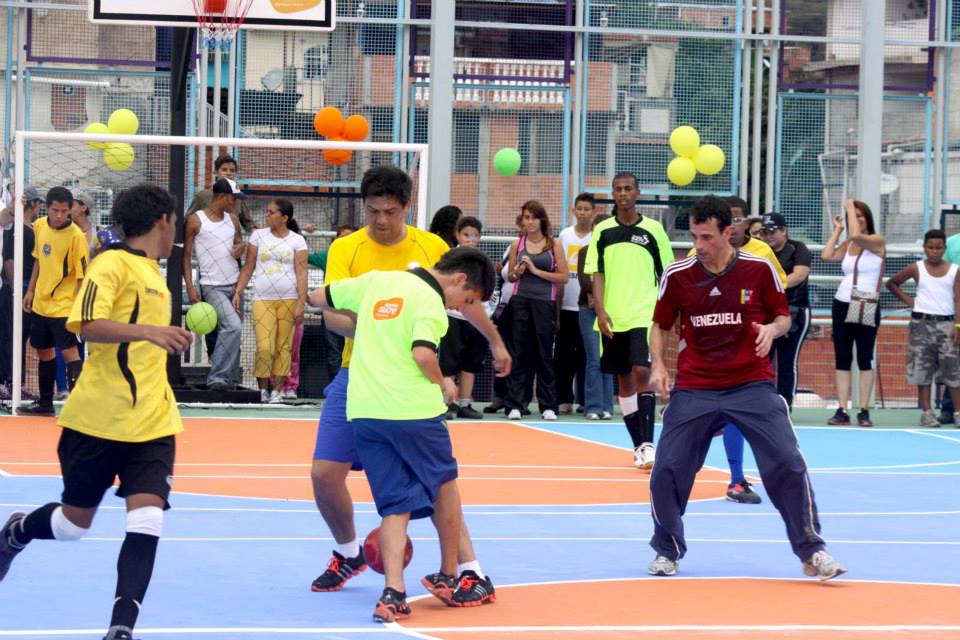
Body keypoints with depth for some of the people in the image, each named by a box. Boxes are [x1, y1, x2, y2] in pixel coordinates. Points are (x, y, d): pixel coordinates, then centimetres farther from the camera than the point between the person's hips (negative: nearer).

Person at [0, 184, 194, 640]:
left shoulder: (154, 275, 16)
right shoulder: (112, 264, -10)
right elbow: (87, 324, -25)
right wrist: (149, 331, -36)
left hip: (152, 424, 6)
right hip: (98, 420, -6)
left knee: (147, 523, -13)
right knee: (74, 523, 11)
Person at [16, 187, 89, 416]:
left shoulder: (76, 236, -17)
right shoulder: (40, 226, 2)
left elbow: (82, 275, -15)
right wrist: (30, 290, 15)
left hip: (64, 307, -7)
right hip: (40, 303, 7)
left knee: (70, 353, -12)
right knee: (44, 353, 17)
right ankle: (45, 404, 30)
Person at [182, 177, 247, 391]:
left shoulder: (232, 220, 13)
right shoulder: (196, 220, -4)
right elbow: (186, 255, -1)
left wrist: (241, 247, 2)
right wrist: (190, 288, -9)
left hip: (235, 284, 7)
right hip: (213, 286, -7)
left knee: (231, 332, 7)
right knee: (233, 327, -22)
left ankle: (230, 380, 13)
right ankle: (217, 378, -19)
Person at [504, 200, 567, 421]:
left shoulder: (554, 244, 3)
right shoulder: (517, 245, 8)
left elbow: (564, 277, -2)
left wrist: (537, 271, -11)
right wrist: (518, 272, -7)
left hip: (545, 303, -1)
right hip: (520, 302, 1)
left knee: (544, 354, 3)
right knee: (518, 354, 0)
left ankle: (548, 406, 8)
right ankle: (514, 405, 1)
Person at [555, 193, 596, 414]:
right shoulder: (564, 235, 9)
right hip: (566, 304, 2)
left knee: (586, 354, -1)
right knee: (564, 354, 3)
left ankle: (586, 400, 5)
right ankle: (564, 399, 8)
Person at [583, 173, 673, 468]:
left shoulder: (653, 230, 3)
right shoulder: (603, 231, 6)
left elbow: (666, 274, 7)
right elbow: (597, 274, 4)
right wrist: (600, 310, -8)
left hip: (644, 316, -3)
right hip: (613, 319, 3)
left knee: (641, 373, -17)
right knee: (624, 380, 7)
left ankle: (648, 444, -16)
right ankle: (638, 447, 16)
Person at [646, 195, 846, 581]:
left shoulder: (759, 270, -4)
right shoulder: (677, 275, -1)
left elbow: (783, 315, 7)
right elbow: (661, 325, 13)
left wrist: (772, 329, -15)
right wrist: (658, 364, -3)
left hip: (752, 385, -1)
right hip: (693, 388, 1)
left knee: (788, 463, -12)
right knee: (667, 470, -3)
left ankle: (811, 552, 1)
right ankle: (668, 550, 21)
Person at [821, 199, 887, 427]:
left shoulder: (877, 242, -4)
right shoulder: (847, 245, 11)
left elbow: (856, 236, -23)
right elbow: (826, 256, -5)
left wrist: (850, 207, -11)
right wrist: (837, 230, 4)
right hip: (842, 305, 5)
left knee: (865, 359, -3)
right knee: (842, 359, 2)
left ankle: (864, 411, -2)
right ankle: (842, 411, 1)